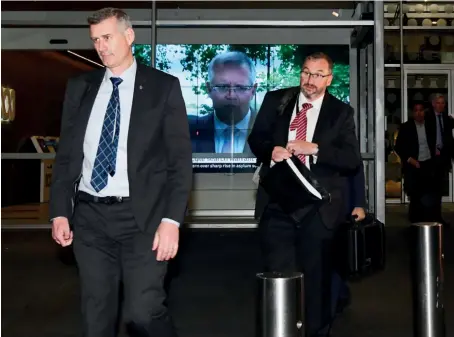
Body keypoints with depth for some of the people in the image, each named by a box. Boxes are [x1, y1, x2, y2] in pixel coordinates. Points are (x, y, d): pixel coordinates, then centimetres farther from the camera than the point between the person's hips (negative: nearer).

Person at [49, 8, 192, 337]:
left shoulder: (164, 87, -1)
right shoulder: (79, 87, 10)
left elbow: (181, 159, -5)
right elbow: (65, 155, 12)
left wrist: (172, 220, -13)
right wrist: (60, 211, 3)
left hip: (142, 218, -3)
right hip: (89, 218, 4)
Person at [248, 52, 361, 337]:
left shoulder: (341, 112, 3)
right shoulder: (276, 100, 8)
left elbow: (353, 160, -5)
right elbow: (256, 139, 10)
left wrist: (314, 148, -18)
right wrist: (272, 150, -12)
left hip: (317, 208, 0)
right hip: (277, 202, 1)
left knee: (316, 277, 12)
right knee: (278, 276, 4)